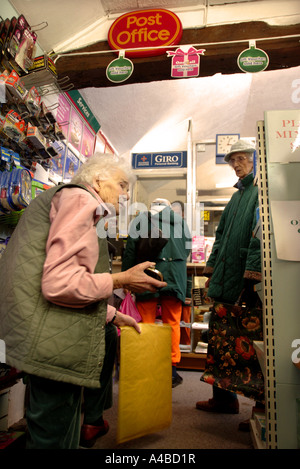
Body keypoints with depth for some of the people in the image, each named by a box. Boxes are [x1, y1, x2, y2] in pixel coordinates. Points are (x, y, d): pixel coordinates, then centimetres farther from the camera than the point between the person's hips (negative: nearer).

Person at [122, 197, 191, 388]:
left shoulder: (141, 219, 9)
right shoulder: (180, 220, 17)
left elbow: (131, 247, 3)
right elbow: (188, 247, 20)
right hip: (175, 274, 3)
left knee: (146, 322, 4)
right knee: (172, 323, 8)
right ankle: (172, 368, 12)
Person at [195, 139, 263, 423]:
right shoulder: (237, 196, 22)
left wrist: (251, 275, -21)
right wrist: (211, 269, 18)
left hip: (245, 282, -8)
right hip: (225, 279, 8)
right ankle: (223, 397, 26)